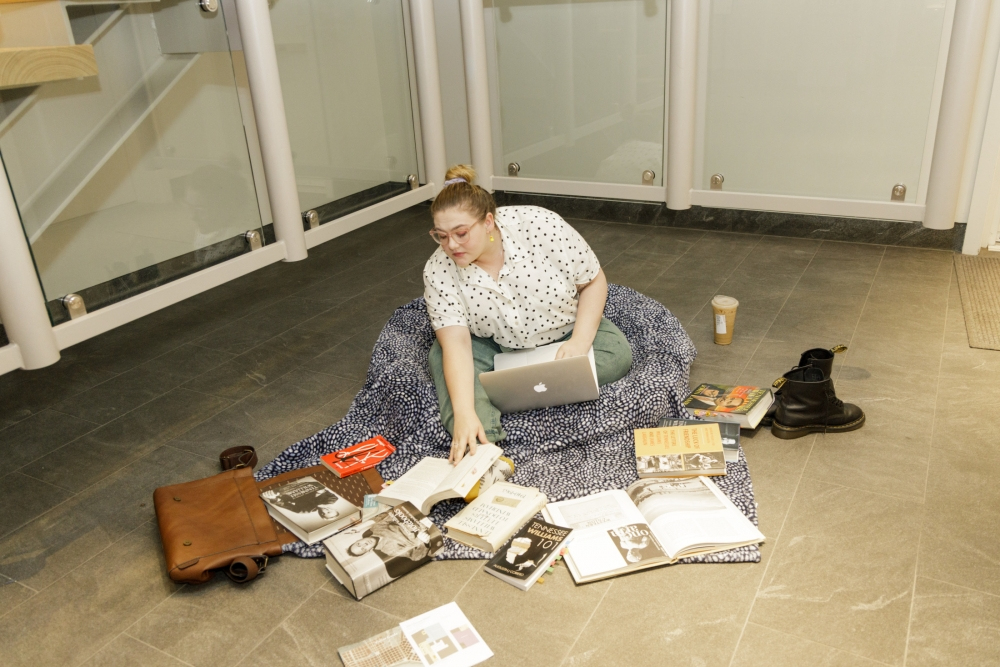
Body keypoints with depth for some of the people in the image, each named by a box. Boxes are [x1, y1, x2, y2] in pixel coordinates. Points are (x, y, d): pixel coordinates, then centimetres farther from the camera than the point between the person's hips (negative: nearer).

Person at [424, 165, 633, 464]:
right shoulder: (438, 271, -22)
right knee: (441, 354, -25)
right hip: (497, 347, 0)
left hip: (565, 334, 0)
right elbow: (456, 344, -30)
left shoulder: (539, 225, -26)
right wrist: (464, 413, -45)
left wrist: (580, 341, -27)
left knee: (617, 353, -27)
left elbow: (594, 281, -14)